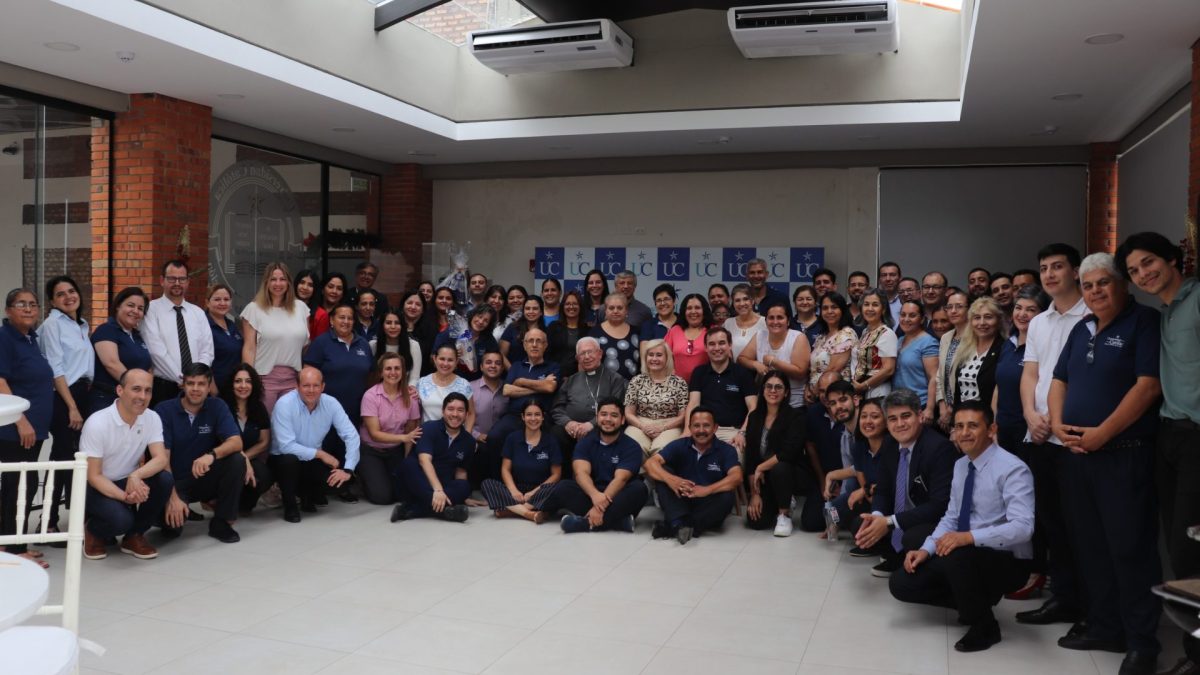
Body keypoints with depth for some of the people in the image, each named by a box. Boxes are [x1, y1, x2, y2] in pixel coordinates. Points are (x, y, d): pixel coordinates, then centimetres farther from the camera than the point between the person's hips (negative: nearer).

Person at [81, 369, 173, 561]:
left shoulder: (152, 418, -8)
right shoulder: (97, 423, -22)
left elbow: (161, 459, -17)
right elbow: (93, 476, -19)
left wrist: (135, 476, -37)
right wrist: (125, 496, -35)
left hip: (128, 482, 5)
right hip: (97, 487, -5)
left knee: (165, 480, -25)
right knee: (121, 519, -33)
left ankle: (134, 536, -2)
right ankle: (92, 531, 6)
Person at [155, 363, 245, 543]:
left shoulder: (217, 406, -5)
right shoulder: (164, 410, -11)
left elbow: (236, 442, -17)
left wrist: (211, 455, -39)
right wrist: (173, 495, -29)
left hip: (205, 479, 2)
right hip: (175, 481, -2)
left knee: (237, 460, -27)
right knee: (172, 527, -28)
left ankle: (221, 522, -10)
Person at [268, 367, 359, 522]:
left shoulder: (331, 403, -10)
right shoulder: (285, 404, -22)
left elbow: (351, 436, -13)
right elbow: (286, 446, -28)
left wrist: (347, 469, -24)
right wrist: (320, 454, -23)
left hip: (313, 462, 3)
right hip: (283, 460, -3)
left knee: (340, 478, -22)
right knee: (290, 459, -37)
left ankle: (308, 497, 13)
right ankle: (289, 506, -8)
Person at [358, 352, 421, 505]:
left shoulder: (410, 395, -9)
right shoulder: (371, 396, -19)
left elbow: (410, 431, 1)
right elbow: (374, 434, -20)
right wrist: (403, 438, -33)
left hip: (396, 451, 3)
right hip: (370, 451, -3)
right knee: (382, 496, -15)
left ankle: (389, 477, 22)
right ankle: (366, 477, 19)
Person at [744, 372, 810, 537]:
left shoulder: (795, 416, -12)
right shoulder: (755, 417, 1)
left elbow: (789, 452, -26)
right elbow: (750, 457, -2)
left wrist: (761, 468, -18)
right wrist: (754, 493, -8)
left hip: (794, 475, -4)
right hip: (765, 479, 4)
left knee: (779, 468, -37)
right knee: (755, 520, -15)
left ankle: (785, 515, -11)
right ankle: (778, 504, 20)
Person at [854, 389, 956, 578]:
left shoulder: (940, 448, -22)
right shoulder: (889, 445, 1)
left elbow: (940, 505, -27)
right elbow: (883, 491, 7)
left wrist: (889, 522, -29)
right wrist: (876, 516, -17)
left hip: (933, 524, -7)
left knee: (912, 539, -35)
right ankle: (897, 559, 15)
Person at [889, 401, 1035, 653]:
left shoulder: (1012, 469, -19)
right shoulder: (960, 465, 6)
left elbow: (1022, 527, -30)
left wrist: (969, 537, -40)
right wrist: (926, 550, -4)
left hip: (1006, 560, -7)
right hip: (963, 557, 7)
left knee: (957, 556, -38)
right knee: (901, 584, -4)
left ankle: (984, 626, -11)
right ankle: (975, 600, 13)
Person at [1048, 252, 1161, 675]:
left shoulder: (1143, 322, -8)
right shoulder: (1081, 330, 14)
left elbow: (1149, 384, -17)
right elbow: (1060, 380, 17)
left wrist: (1103, 432, -18)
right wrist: (1058, 422, -2)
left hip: (1124, 453, -7)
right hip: (1078, 452, 8)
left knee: (1130, 548, -3)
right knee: (1090, 544, 13)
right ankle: (1104, 628, 25)